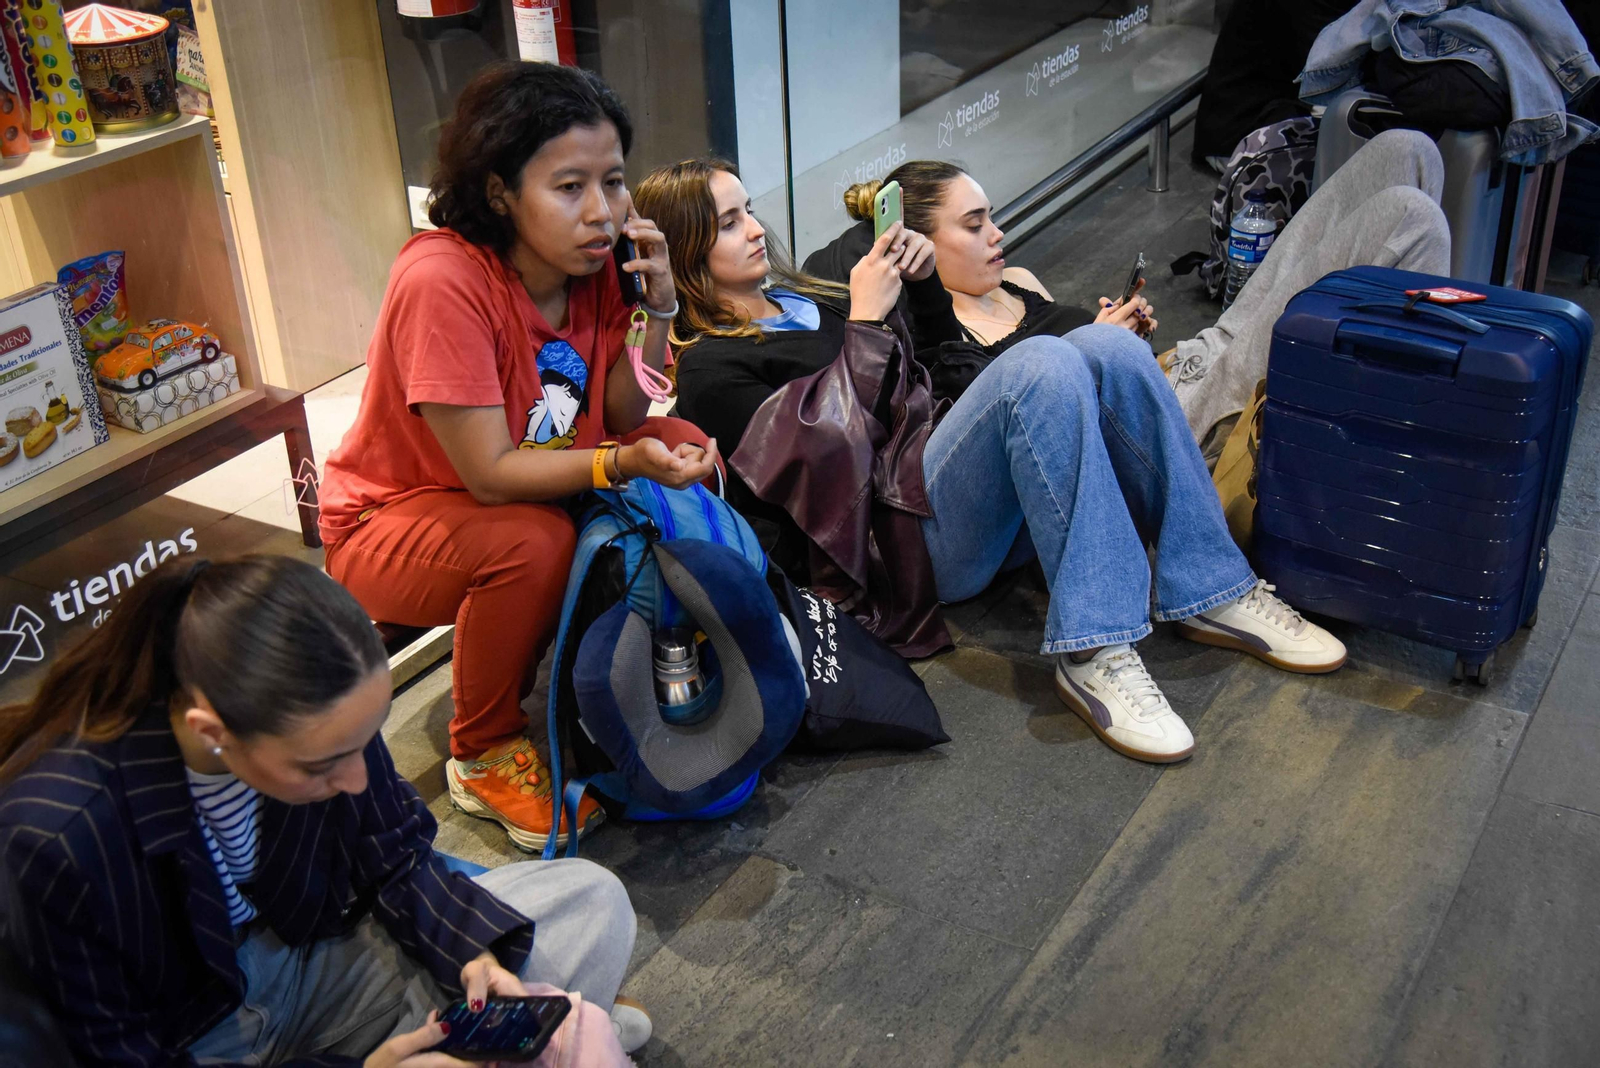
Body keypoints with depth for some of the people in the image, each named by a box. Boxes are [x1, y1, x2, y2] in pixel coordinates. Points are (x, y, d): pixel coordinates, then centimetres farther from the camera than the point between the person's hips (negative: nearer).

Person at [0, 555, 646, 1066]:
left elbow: (396, 861, -1)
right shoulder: (55, 835, -33)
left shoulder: (310, 718, -20)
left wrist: (473, 956, -19)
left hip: (314, 956, 5)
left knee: (593, 900, -1)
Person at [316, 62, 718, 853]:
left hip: (534, 487, 7)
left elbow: (623, 422, -8)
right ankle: (484, 759, -10)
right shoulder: (442, 282, -31)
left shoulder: (591, 261, -10)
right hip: (388, 521, -7)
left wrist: (654, 307, -21)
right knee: (530, 545, -36)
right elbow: (490, 474, -30)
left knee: (686, 446, -10)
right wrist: (623, 463, -42)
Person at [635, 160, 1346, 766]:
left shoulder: (801, 301, 25)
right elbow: (827, 459, -15)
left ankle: (1211, 592, -13)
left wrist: (923, 281, 12)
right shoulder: (708, 366, 0)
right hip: (908, 528, -8)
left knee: (1108, 346, -15)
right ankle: (1093, 652, -33)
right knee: (1041, 366, -30)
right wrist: (865, 318, -11)